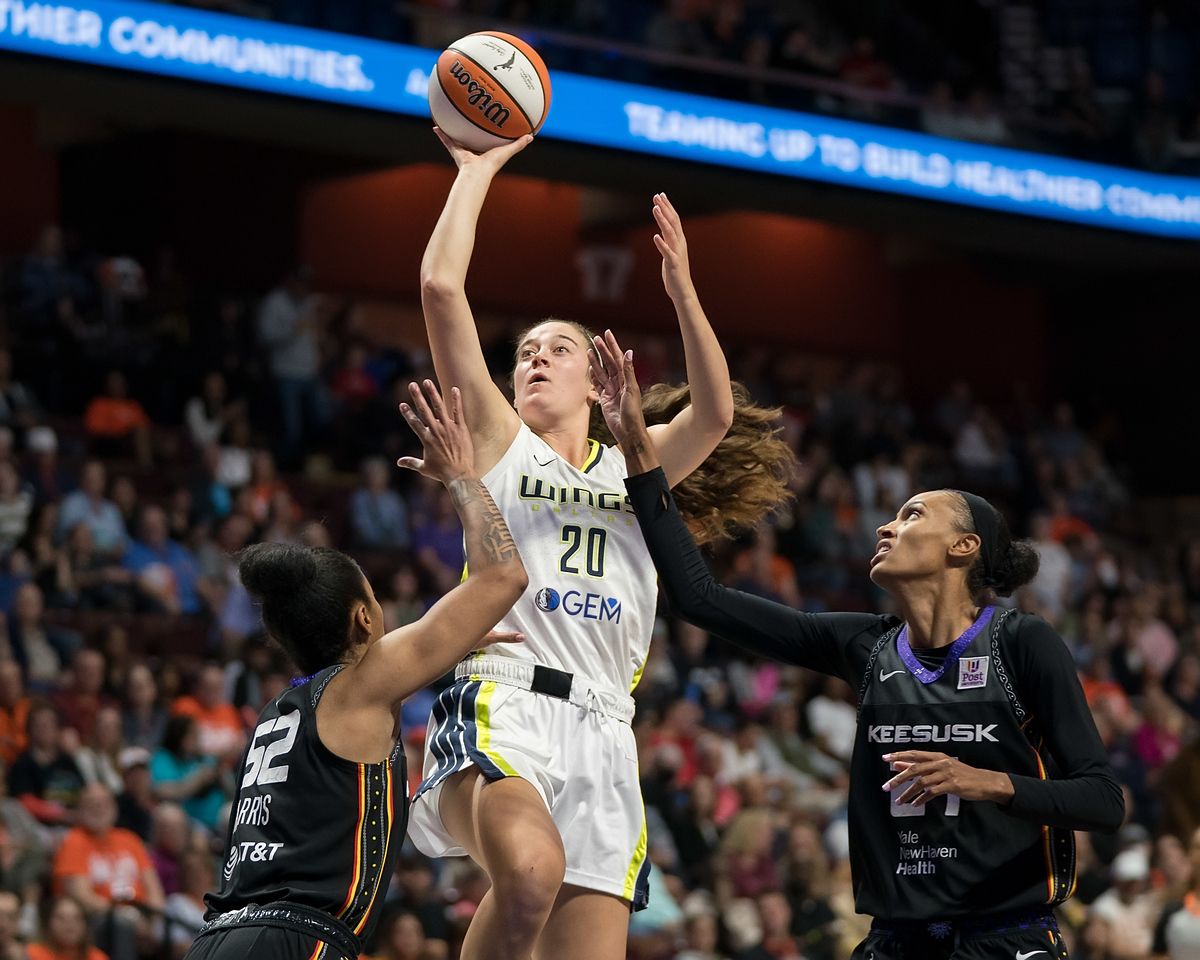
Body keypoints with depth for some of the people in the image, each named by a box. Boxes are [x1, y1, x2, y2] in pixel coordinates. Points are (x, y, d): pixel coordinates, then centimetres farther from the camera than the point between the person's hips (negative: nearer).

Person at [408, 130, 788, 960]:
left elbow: (715, 415, 2)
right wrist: (478, 170, 11)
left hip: (602, 732, 3)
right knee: (531, 871, -35)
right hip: (501, 708, -3)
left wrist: (682, 293, -10)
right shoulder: (499, 443, 16)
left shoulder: (635, 468, 23)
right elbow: (441, 289, 6)